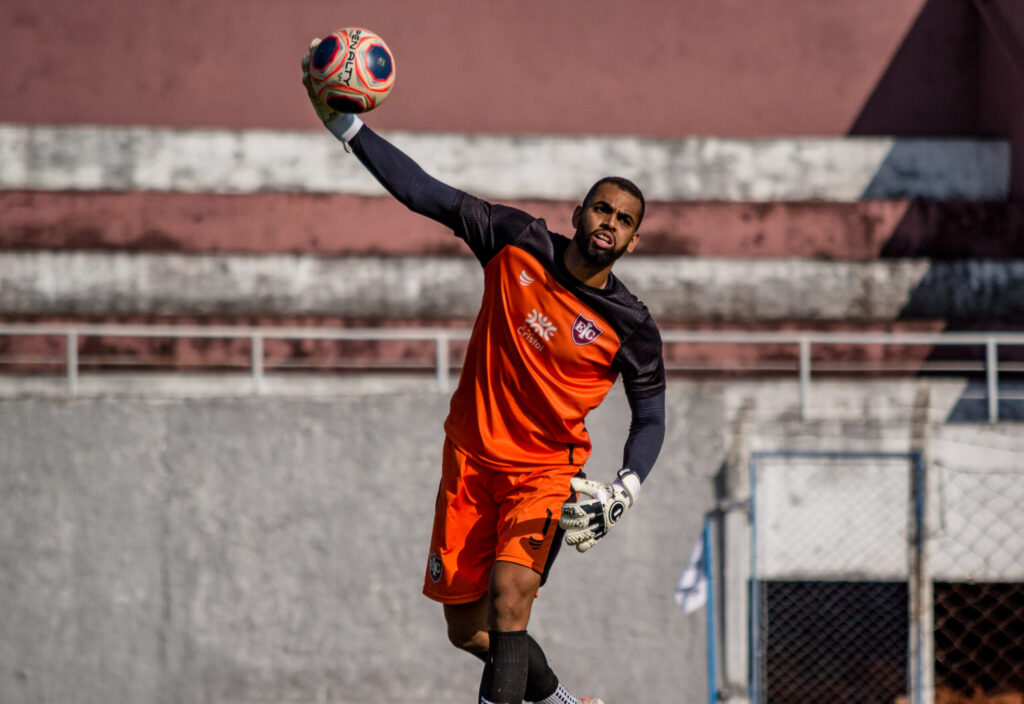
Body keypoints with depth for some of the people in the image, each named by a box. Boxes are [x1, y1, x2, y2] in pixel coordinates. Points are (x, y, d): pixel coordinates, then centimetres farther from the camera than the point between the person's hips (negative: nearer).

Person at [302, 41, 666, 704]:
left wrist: (627, 488, -15)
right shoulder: (518, 244, -5)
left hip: (547, 472, -3)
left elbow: (650, 417, 3)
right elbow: (430, 195, -2)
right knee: (468, 630, 7)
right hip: (471, 461, 3)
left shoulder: (630, 324, -8)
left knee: (511, 593, -27)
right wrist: (347, 127, -7)